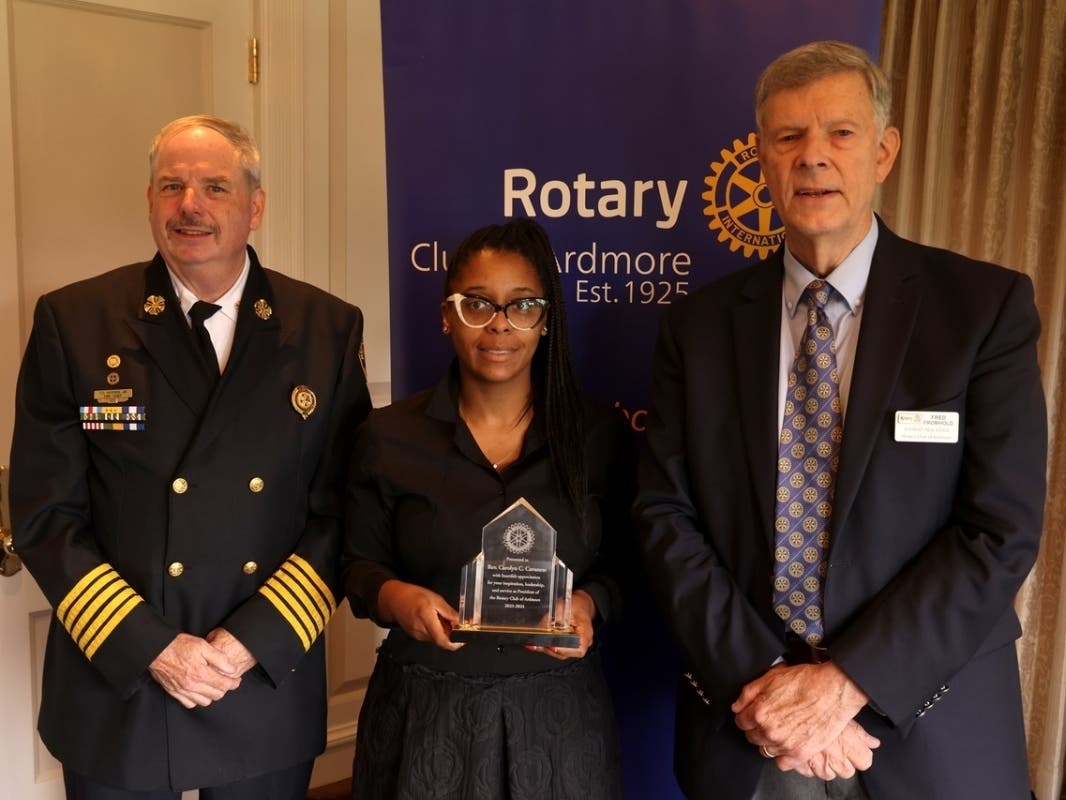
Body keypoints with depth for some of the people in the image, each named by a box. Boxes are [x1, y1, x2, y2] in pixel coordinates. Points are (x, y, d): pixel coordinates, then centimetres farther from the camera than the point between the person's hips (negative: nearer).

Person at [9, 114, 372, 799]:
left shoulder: (329, 328, -3)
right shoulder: (73, 321, -5)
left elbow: (342, 510, -3)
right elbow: (46, 514, -5)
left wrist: (253, 640, -10)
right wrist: (150, 648, -11)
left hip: (268, 688, 1)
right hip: (115, 693, 0)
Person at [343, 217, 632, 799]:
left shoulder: (601, 437, -3)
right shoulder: (388, 437, -4)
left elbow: (624, 564, 5)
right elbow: (359, 563, 3)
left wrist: (590, 603, -15)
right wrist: (394, 596, -17)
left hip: (558, 715, 1)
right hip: (423, 714, 0)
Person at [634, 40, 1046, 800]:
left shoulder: (986, 304, -7)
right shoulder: (698, 324, -1)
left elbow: (1002, 529, -12)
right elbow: (665, 514, -4)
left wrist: (848, 681, -17)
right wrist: (757, 679, -14)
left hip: (927, 728, -1)